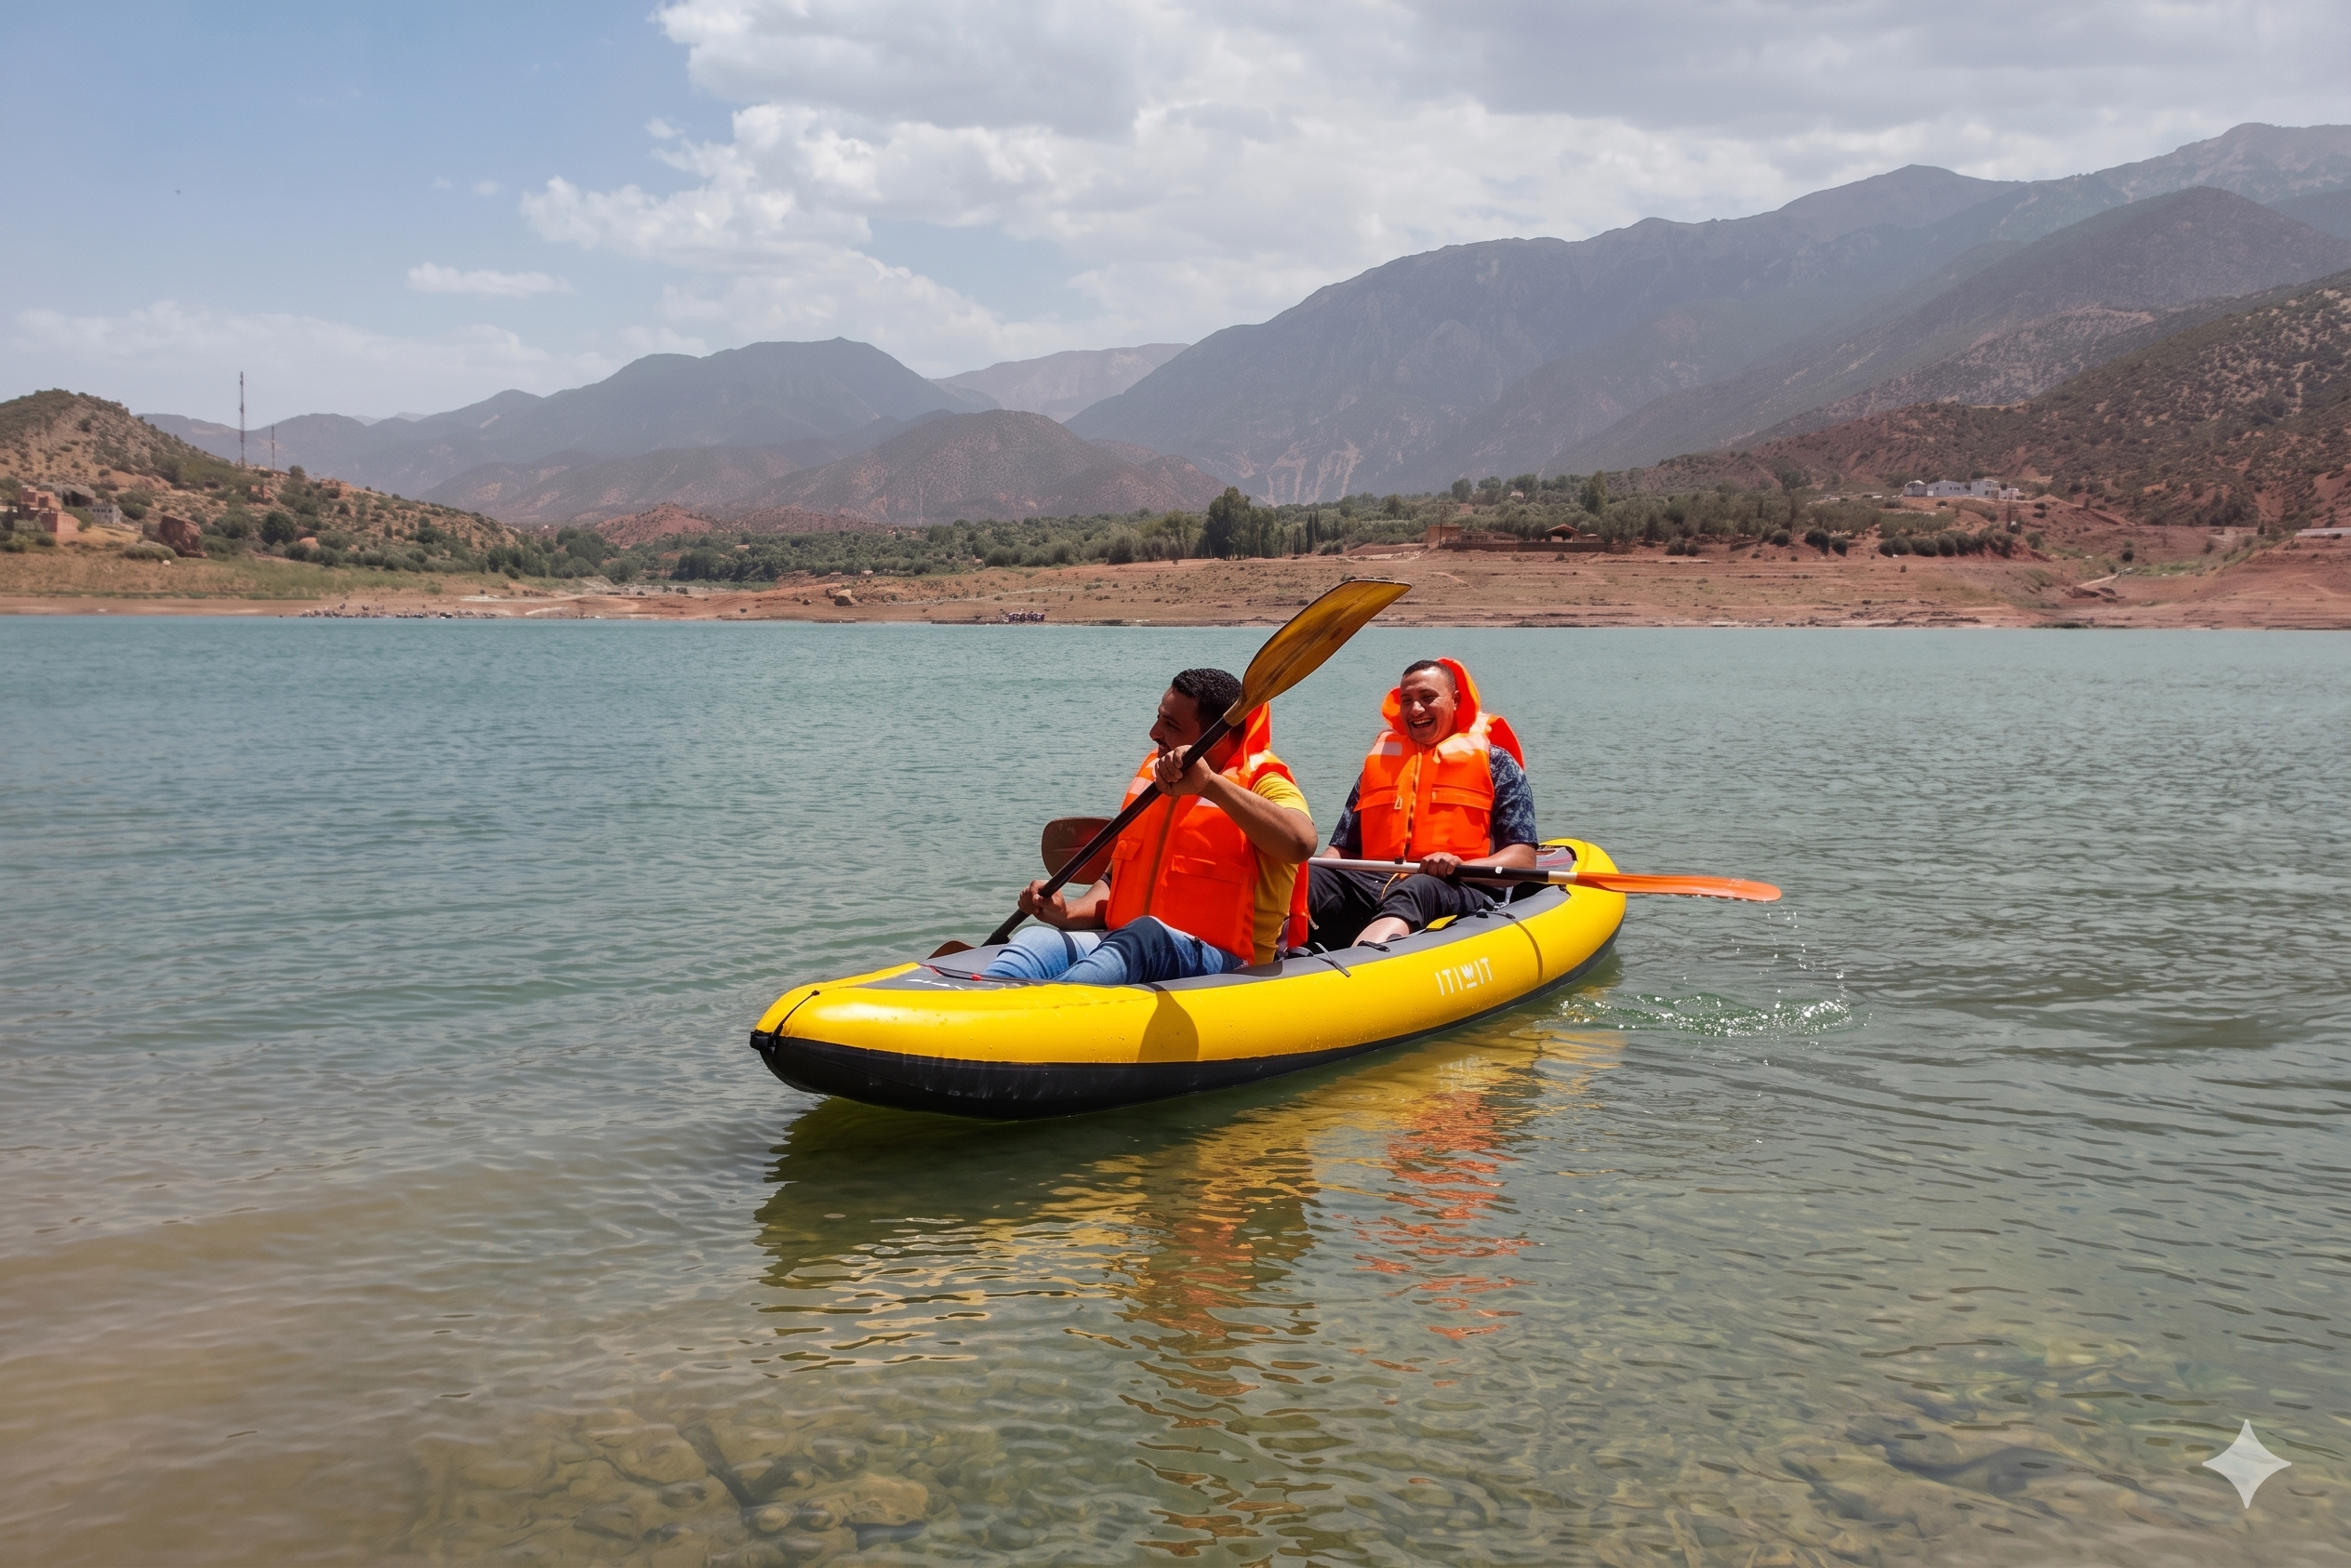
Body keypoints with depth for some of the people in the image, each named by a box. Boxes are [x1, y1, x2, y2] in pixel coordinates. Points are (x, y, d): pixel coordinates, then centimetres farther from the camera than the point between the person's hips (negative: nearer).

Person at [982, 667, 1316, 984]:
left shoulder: (1263, 783, -4)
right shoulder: (1153, 777, 17)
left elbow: (1301, 843, -28)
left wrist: (1210, 784, -31)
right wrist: (1068, 914, 3)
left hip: (1224, 965, -6)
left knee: (1145, 935, -38)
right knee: (1037, 942, -21)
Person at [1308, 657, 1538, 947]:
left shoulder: (1494, 761, 14)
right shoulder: (1380, 759, 26)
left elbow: (1523, 857, 2)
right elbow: (1345, 850, 20)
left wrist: (1459, 866, -18)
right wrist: (1307, 870, -4)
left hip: (1461, 894, -4)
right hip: (1374, 887, 4)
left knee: (1418, 889, -40)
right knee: (1309, 878, -26)